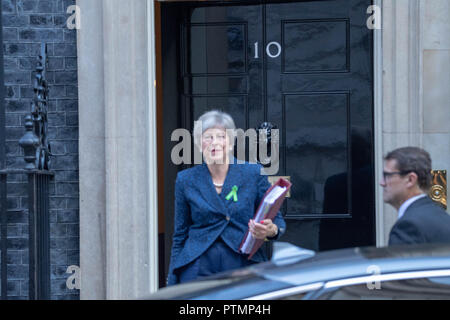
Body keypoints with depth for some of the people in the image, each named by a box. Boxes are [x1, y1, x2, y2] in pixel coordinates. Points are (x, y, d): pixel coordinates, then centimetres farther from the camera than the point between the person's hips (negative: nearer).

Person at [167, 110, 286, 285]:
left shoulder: (254, 173, 3)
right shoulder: (186, 180, 6)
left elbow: (277, 220, 9)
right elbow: (180, 235, 11)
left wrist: (270, 230, -16)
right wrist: (172, 286, 6)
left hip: (243, 265, 0)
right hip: (198, 269, 1)